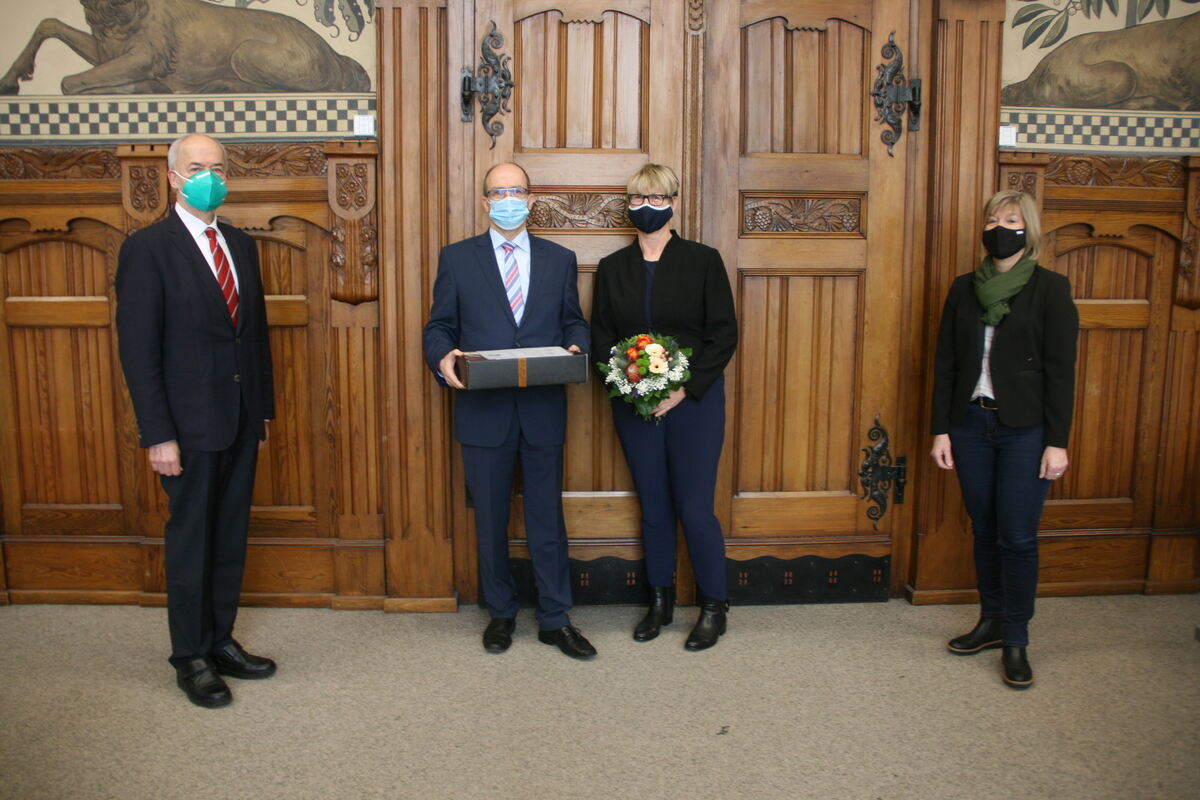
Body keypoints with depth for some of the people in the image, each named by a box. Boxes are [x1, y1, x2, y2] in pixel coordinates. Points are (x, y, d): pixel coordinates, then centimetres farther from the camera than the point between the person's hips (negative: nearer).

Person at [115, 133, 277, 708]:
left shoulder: (241, 246, 11)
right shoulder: (148, 249, -8)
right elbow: (138, 350, -12)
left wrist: (263, 409, 12)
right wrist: (157, 435, -15)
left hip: (241, 421, 6)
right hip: (189, 423, -6)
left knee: (231, 537, 13)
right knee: (190, 541, 6)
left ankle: (221, 641, 28)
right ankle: (191, 658, 21)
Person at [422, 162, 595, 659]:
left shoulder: (559, 259, 10)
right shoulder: (457, 258, 6)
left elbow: (573, 322, 12)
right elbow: (438, 327, 5)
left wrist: (576, 347, -11)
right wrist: (442, 358, -16)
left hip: (544, 410, 1)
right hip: (483, 410, 0)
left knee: (548, 519, 7)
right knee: (490, 520, 11)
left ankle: (555, 620, 19)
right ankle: (501, 613, 28)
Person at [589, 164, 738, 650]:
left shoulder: (703, 261, -1)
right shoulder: (612, 268, 9)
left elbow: (724, 335, -4)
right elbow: (600, 337, 9)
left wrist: (684, 389, -14)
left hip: (694, 402, -3)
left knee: (694, 508, -4)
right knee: (653, 508, 10)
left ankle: (714, 608, 15)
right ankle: (660, 603, 26)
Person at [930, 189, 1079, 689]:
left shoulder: (1050, 289, -3)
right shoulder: (964, 289, 8)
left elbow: (1061, 370, -5)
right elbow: (945, 363, 8)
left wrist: (1057, 441, -9)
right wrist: (940, 429, 3)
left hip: (1025, 430, -3)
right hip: (970, 426, 4)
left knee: (1017, 536, -3)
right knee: (984, 531, 12)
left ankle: (1016, 640, 12)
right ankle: (991, 621, 27)